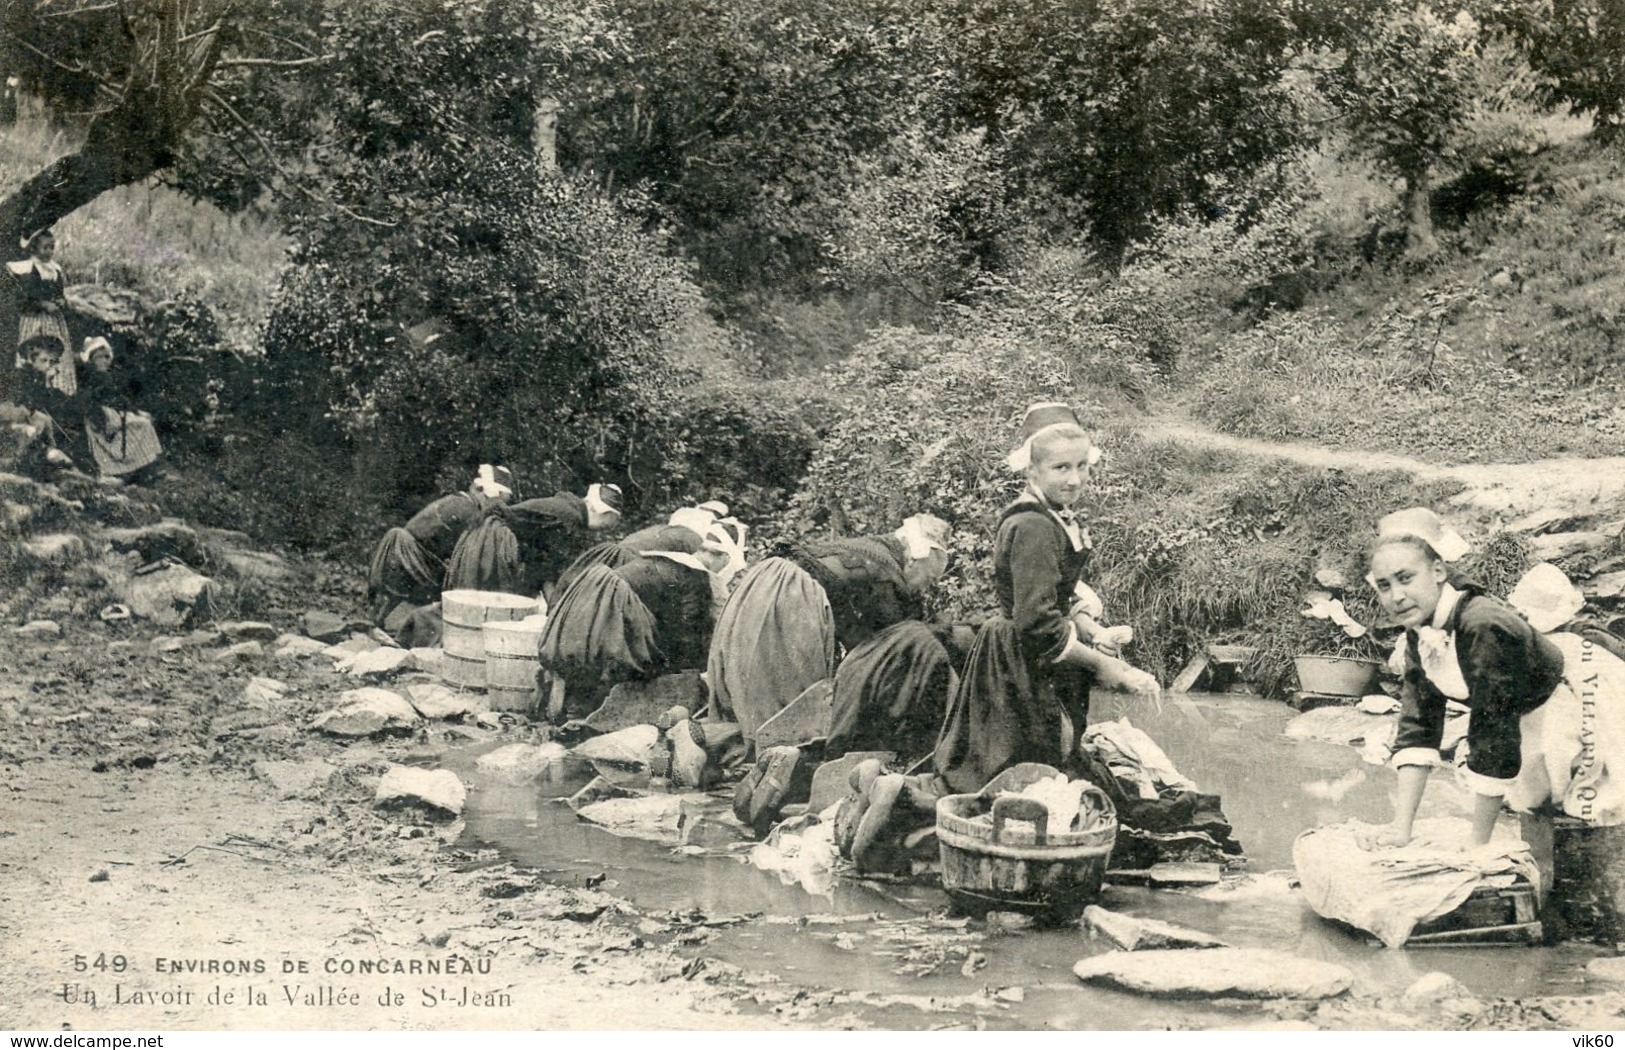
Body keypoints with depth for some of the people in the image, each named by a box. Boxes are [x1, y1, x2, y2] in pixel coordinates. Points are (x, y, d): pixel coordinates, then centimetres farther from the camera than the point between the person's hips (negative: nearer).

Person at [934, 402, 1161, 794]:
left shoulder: (1061, 517, 9)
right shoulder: (1032, 527, -23)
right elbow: (1039, 625, -26)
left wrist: (1085, 622, 0)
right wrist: (1103, 665, -17)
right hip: (1023, 668, -10)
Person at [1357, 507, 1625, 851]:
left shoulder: (1484, 626, -35)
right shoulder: (1419, 631, -11)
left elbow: (1493, 734, -34)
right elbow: (1418, 727, -10)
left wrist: (1476, 844, -28)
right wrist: (1400, 829, -17)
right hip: (1529, 721, 8)